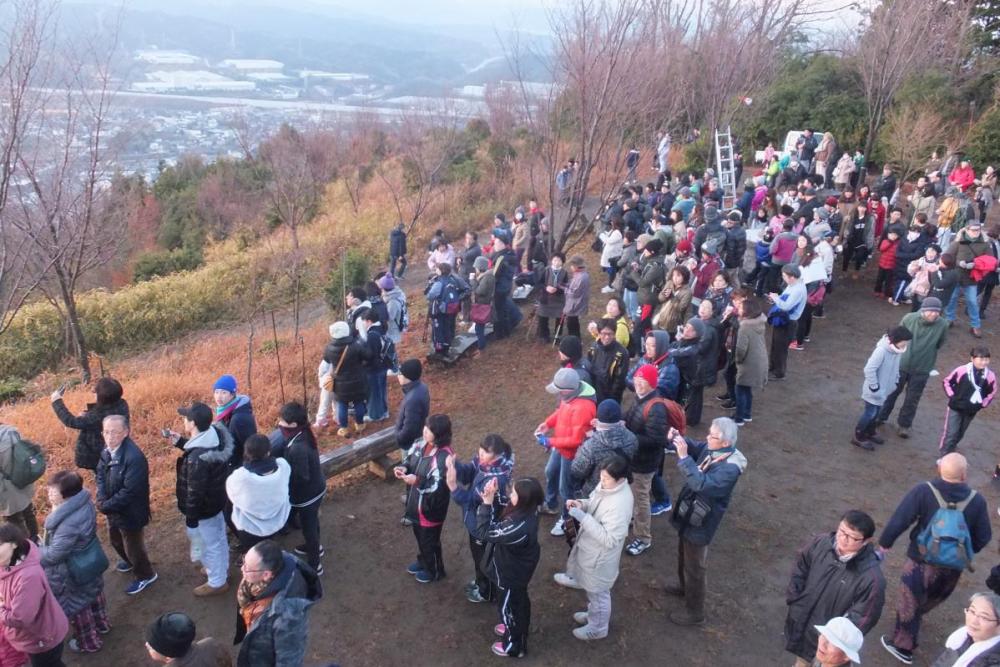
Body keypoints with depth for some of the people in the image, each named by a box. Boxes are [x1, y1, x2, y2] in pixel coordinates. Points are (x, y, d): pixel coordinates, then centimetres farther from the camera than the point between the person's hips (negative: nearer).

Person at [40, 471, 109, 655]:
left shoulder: (69, 523, -41)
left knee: (75, 606, 18)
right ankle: (101, 624, 55)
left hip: (74, 571, -8)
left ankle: (89, 642, 40)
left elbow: (54, 554, -28)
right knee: (92, 592, 31)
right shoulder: (83, 501, -14)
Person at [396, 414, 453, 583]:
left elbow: (438, 487, -31)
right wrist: (403, 468, -13)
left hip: (431, 508, -8)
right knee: (419, 535, 30)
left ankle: (434, 570, 41)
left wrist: (418, 481, -38)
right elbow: (409, 459, 8)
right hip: (416, 503, 8)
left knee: (430, 540, 16)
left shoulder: (444, 457, -32)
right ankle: (422, 561, 55)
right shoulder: (421, 445, -7)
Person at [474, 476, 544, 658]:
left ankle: (514, 646, 44)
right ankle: (516, 628, 59)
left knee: (508, 606, 19)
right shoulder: (527, 510, -19)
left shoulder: (518, 527, -44)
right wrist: (495, 494, -21)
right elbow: (503, 506, -2)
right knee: (519, 600, 32)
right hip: (520, 567, 8)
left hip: (511, 573, -8)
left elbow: (483, 532, -34)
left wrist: (487, 502, -33)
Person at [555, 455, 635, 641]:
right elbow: (594, 503, 9)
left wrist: (583, 518, -35)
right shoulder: (607, 485, -11)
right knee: (592, 589, 31)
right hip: (590, 549, 8)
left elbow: (609, 540, -34)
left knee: (598, 593, 18)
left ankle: (598, 628, 43)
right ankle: (593, 614, 56)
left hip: (601, 556, -8)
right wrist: (581, 504, -13)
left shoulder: (620, 505, -37)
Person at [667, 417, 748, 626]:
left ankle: (694, 612, 31)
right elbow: (694, 448, 8)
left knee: (694, 567, 11)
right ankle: (684, 587, 56)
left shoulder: (730, 468, -33)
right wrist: (678, 439, -13)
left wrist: (684, 457, -46)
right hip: (687, 515, 8)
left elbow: (702, 485, -44)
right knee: (683, 556, 30)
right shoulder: (710, 449, -10)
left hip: (699, 524, -8)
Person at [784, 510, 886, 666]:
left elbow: (863, 618, -21)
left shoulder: (871, 576, -29)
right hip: (800, 619, 4)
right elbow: (799, 571, 1)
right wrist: (794, 600, -2)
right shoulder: (820, 543, -16)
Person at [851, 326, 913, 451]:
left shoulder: (896, 350, -5)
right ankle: (858, 437, 17)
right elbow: (869, 369, -32)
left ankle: (870, 432, 40)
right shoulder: (881, 350, -31)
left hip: (885, 389, 8)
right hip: (875, 391, -8)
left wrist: (896, 381, 11)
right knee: (870, 413, 3)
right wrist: (874, 387, -25)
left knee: (877, 412, 21)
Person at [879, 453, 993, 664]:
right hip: (954, 566, 3)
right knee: (933, 597, 30)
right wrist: (965, 553, 19)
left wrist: (885, 542, -3)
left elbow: (899, 519, -19)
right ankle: (917, 615, 56)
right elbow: (983, 537, 0)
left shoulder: (923, 491, -21)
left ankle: (902, 645, 26)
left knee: (909, 603, 14)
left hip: (922, 562, -3)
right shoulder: (977, 500, -12)